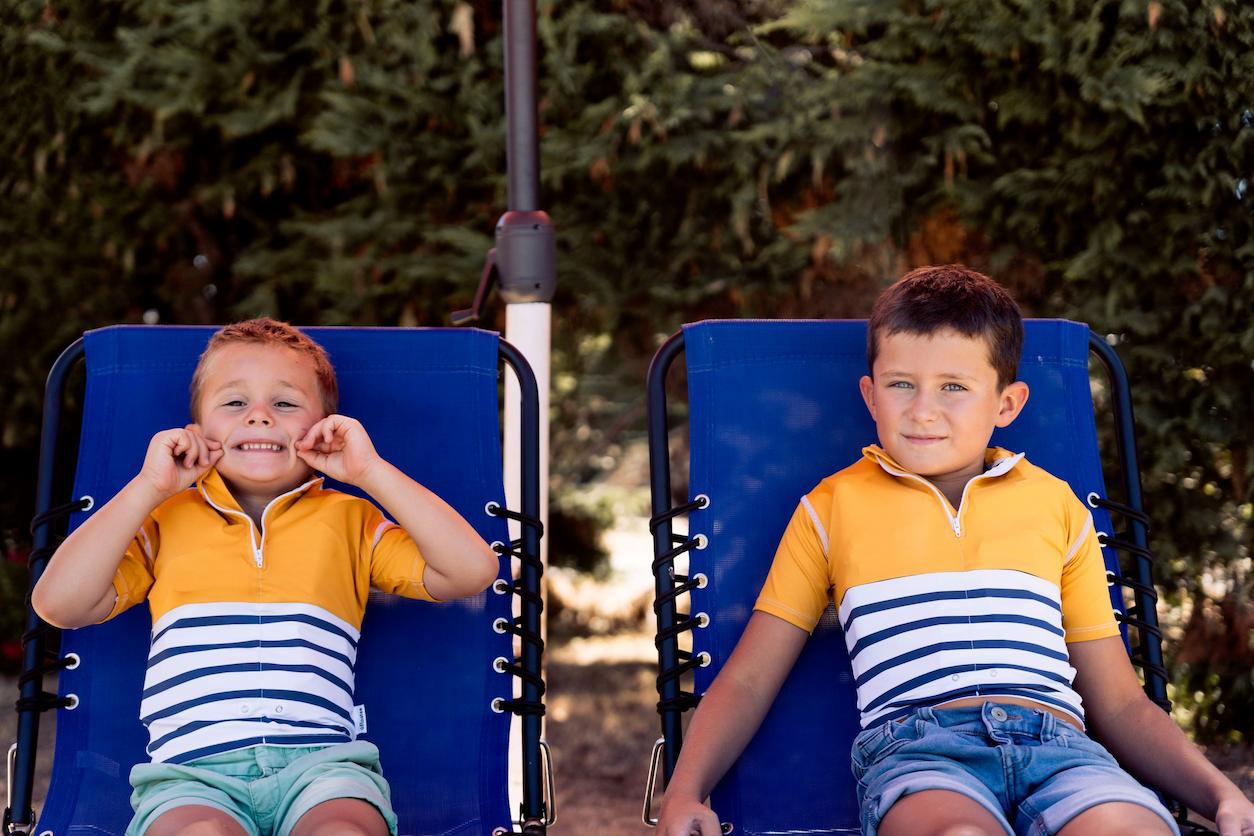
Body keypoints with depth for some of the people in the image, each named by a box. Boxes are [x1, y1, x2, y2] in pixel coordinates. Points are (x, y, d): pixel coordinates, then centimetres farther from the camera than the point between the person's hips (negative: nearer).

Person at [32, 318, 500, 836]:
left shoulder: (349, 519, 20)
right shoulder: (164, 520, 22)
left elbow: (473, 571, 8)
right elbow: (58, 605, 9)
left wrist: (370, 472, 5)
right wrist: (149, 487, 7)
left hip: (321, 760, 0)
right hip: (190, 771, 0)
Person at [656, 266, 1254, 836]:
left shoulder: (1056, 505, 23)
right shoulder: (833, 505, 19)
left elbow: (1120, 704, 24)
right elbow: (748, 680, 17)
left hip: (1055, 739, 2)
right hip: (913, 741, -2)